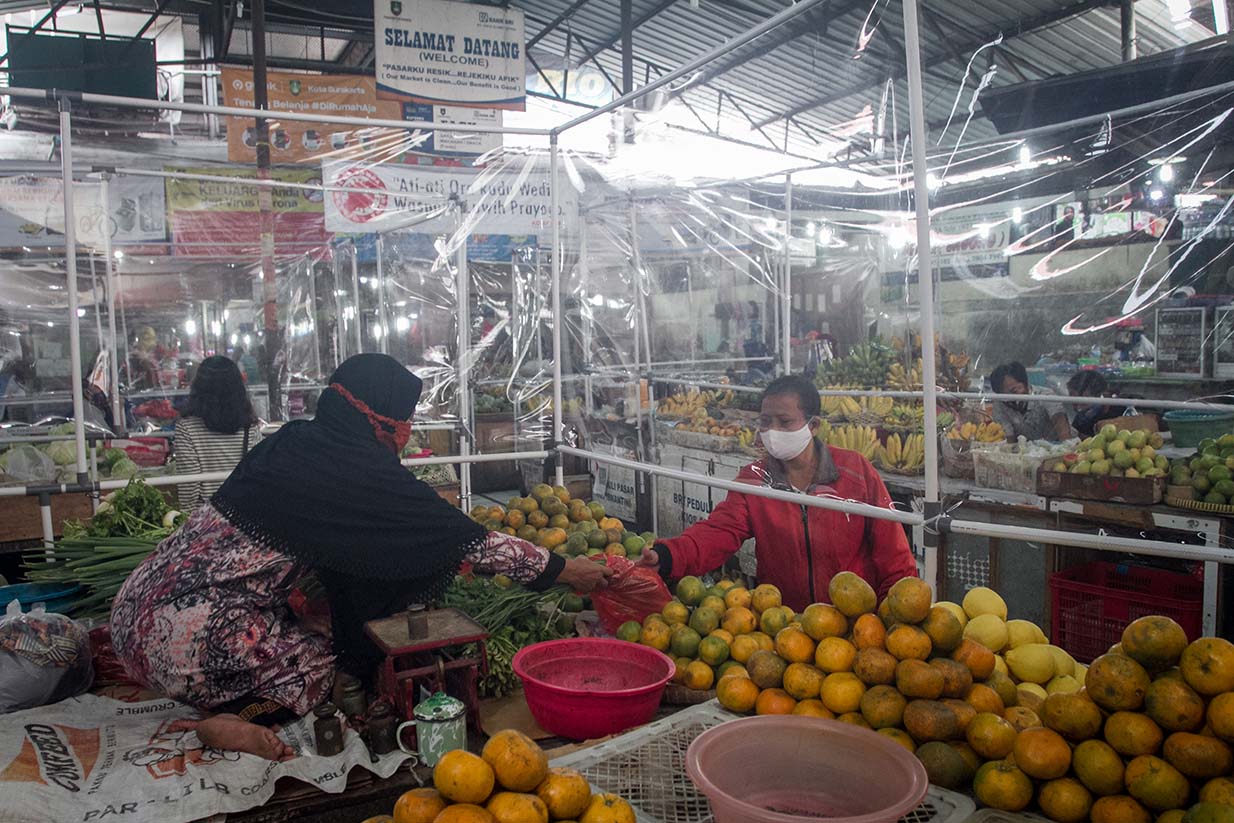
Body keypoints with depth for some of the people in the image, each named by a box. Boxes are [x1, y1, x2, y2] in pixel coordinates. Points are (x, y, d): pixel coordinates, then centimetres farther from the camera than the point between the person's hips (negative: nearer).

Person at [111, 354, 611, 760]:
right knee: (325, 662, 13)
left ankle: (225, 707, 3)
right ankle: (231, 720, -7)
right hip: (191, 637, -8)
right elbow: (464, 540, -8)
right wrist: (564, 570, 3)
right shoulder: (362, 474, -13)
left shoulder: (295, 441, 9)